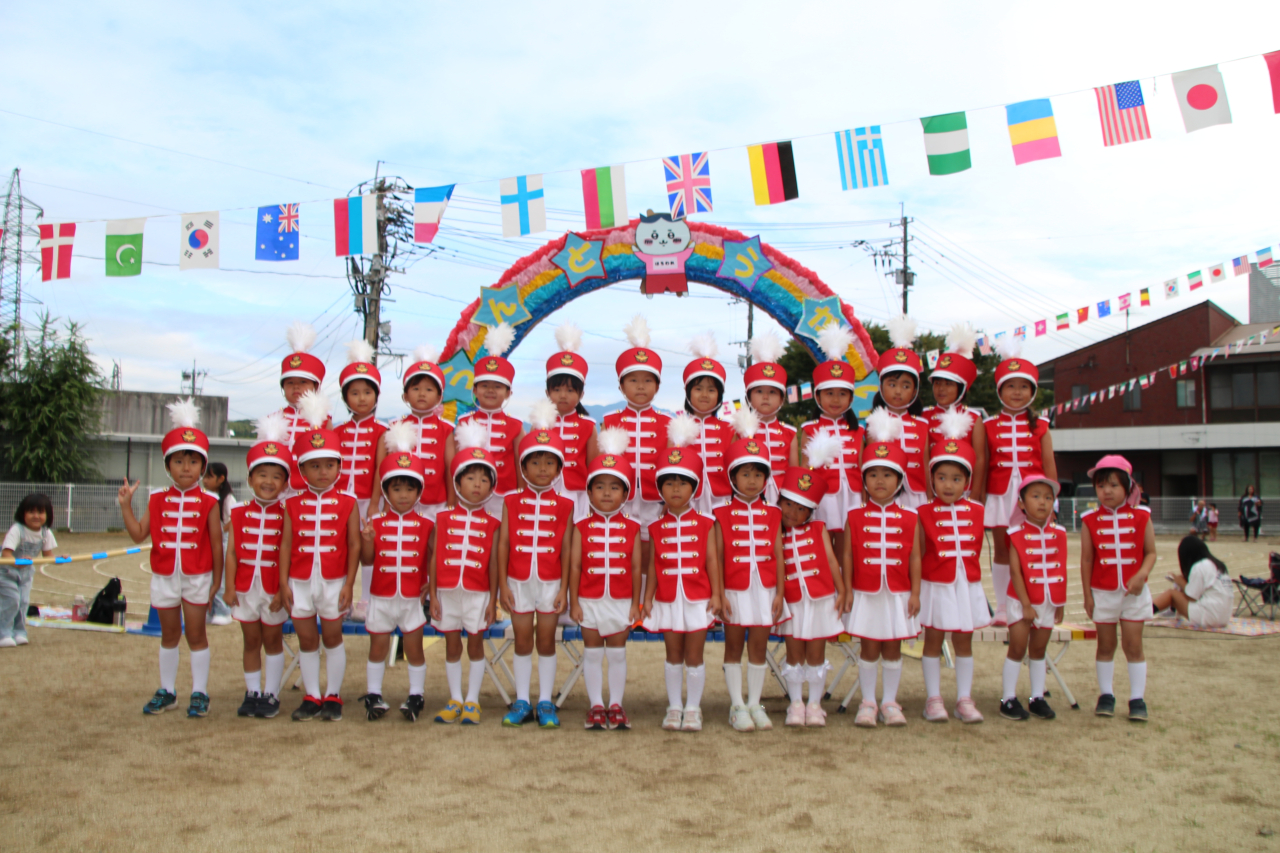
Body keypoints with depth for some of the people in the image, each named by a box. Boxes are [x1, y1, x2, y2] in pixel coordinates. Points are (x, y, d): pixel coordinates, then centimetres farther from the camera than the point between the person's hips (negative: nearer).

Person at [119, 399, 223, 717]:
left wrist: (217, 580, -6)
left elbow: (216, 543, -6)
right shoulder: (158, 500, 3)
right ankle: (166, 691, 27)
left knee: (196, 634, 4)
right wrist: (125, 506, -10)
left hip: (197, 577, -4)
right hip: (164, 577, 4)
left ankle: (199, 692, 14)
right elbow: (138, 534, 0)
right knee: (169, 634, 15)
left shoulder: (208, 502, -7)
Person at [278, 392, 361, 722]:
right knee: (306, 639, 10)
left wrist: (349, 583, -9)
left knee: (332, 636, 7)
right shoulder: (294, 504, 3)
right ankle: (311, 696, 21)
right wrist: (283, 582, -2)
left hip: (333, 581, -2)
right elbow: (286, 544, 3)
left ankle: (333, 695, 18)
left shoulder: (347, 503, -3)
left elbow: (354, 545, -4)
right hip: (300, 581, 2)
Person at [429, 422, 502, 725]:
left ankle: (472, 701, 17)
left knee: (475, 644, 6)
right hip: (447, 592, 2)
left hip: (478, 594, -1)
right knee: (452, 646, 10)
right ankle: (455, 700, 22)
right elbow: (435, 558, 3)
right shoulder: (444, 518, 3)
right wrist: (433, 595, 0)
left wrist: (493, 600, -3)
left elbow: (493, 563, 0)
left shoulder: (491, 523, 0)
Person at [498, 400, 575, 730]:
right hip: (518, 582, 1)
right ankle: (522, 701, 19)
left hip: (550, 583, -1)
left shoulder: (564, 506, 0)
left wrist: (564, 589, -5)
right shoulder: (512, 502, 1)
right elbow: (503, 544, 0)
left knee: (546, 640, 7)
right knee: (522, 640, 9)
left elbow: (566, 549, -1)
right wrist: (503, 584, -4)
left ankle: (545, 702, 17)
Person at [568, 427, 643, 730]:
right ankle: (596, 705, 18)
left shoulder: (631, 528, 0)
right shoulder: (582, 527, -1)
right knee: (592, 652, 8)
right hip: (589, 600, 0)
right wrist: (574, 602, -5)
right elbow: (574, 566, -2)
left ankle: (616, 705, 18)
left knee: (617, 651, 8)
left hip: (621, 601, 0)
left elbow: (636, 567, 1)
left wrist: (636, 603, -1)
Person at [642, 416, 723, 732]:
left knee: (694, 655, 4)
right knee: (673, 655, 11)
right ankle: (674, 707, 21)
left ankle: (693, 708, 15)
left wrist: (716, 594, -5)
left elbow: (711, 560, -1)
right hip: (667, 599, 2)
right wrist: (647, 598, 4)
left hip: (698, 598, -2)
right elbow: (653, 565, 6)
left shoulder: (705, 524, 0)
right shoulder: (656, 527, 4)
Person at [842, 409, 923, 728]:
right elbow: (847, 555, 0)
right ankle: (868, 702, 17)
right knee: (869, 648, 6)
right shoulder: (855, 517, 0)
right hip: (865, 594, -1)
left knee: (892, 649, 9)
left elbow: (914, 557, 2)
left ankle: (890, 702, 21)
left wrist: (915, 593, -1)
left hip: (897, 594, 1)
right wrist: (847, 590, -4)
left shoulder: (909, 518, 2)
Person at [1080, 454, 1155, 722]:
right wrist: (1087, 595, -1)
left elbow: (1151, 552, 1)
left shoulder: (1141, 516, -2)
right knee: (1106, 645, 10)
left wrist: (1142, 574, -18)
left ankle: (1137, 698, 12)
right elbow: (1086, 560, 0)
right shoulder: (1090, 520, -2)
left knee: (1133, 645, 2)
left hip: (1134, 591, 0)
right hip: (1102, 592, 1)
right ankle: (1105, 695, 21)